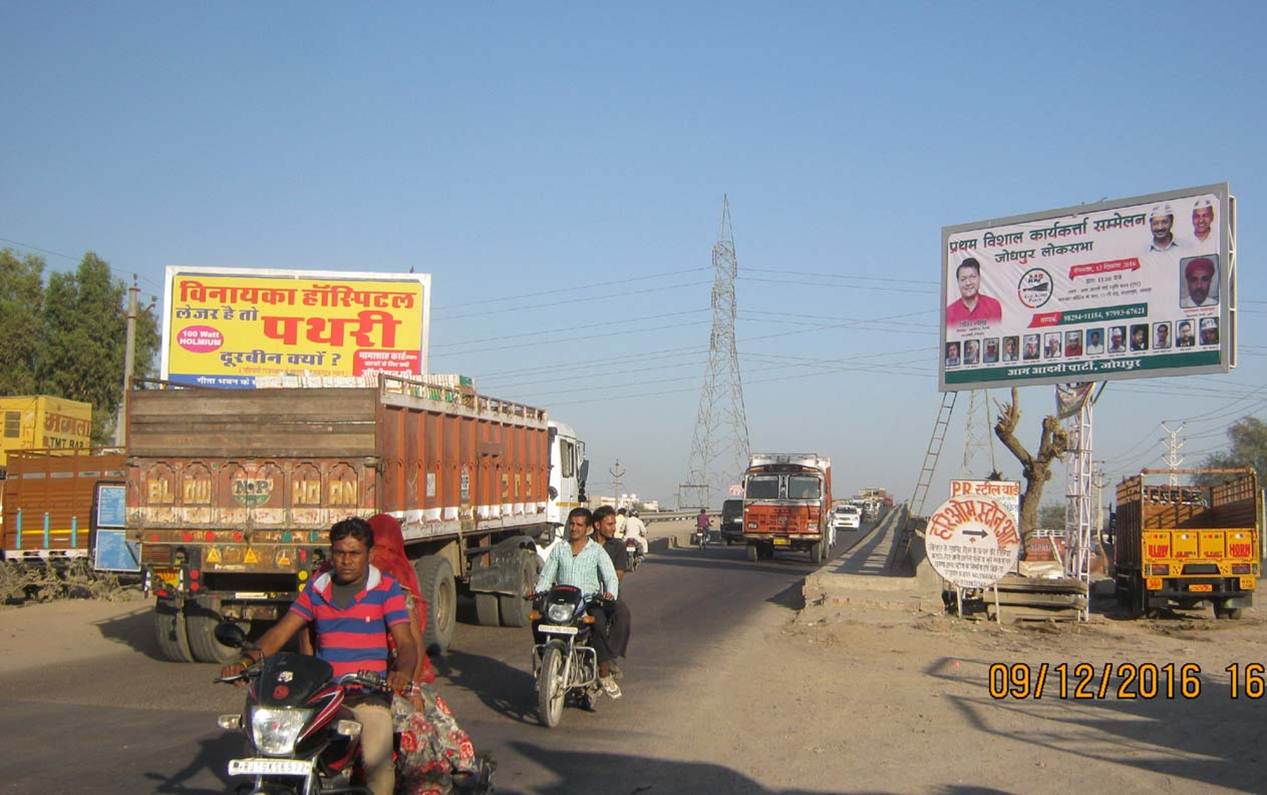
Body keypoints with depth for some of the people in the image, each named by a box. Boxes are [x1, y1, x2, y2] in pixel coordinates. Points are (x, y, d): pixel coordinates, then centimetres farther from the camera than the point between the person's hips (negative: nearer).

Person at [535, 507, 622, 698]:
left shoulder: (597, 551, 7)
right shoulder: (558, 550, 17)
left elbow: (611, 577, -3)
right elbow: (546, 576, 14)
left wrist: (610, 593, -25)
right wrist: (537, 592, -7)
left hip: (590, 601, -2)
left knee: (599, 624, -35)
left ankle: (604, 674, -25)